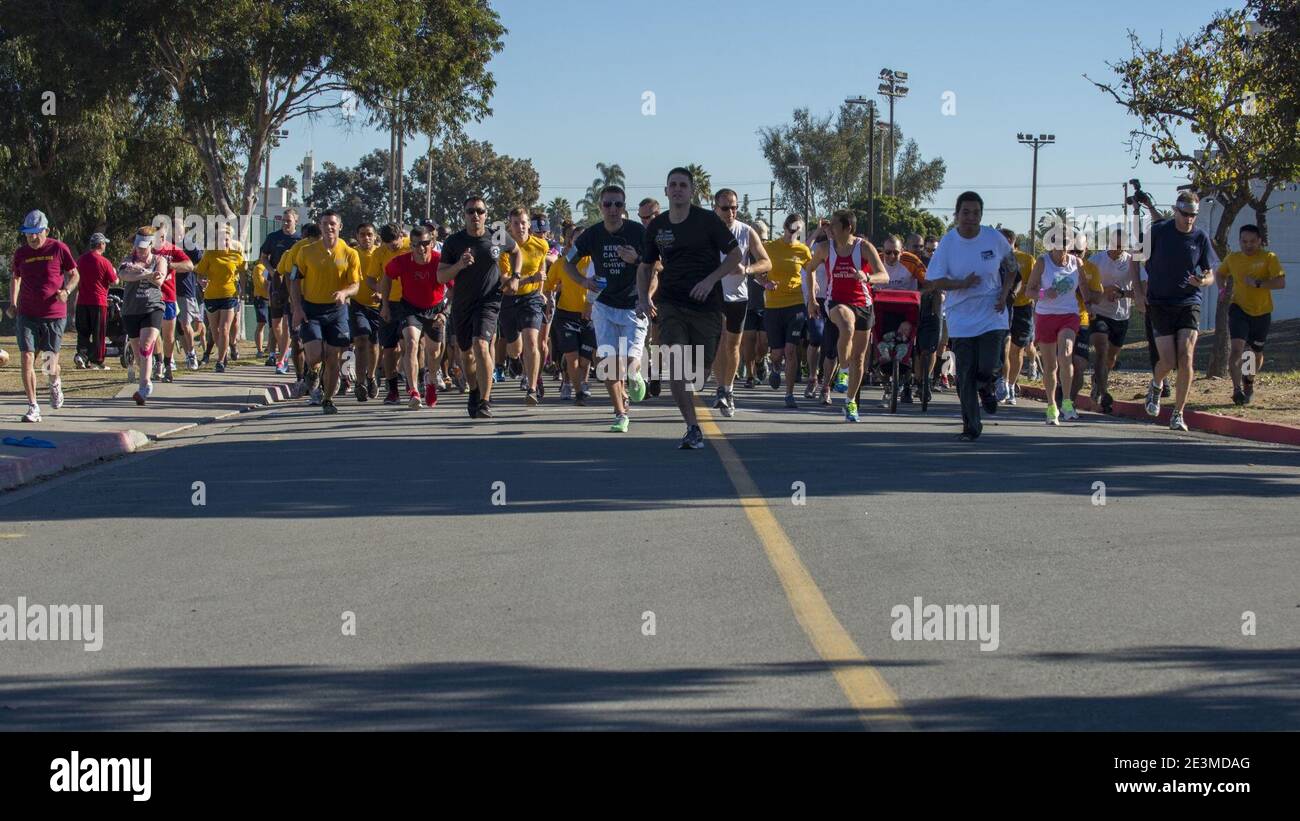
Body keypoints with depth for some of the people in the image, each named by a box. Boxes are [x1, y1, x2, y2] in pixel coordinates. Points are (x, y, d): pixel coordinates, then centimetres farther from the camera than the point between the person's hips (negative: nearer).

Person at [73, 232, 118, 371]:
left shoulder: (81, 260, 6)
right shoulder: (104, 262, -11)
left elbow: (76, 278, 17)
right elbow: (114, 282, -4)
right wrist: (114, 272, 15)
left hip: (82, 302, 4)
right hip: (98, 301, -4)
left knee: (83, 331, 12)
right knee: (98, 333, 3)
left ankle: (81, 353, -7)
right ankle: (97, 361, 5)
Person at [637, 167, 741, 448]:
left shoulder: (707, 220, -3)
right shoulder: (656, 226, 7)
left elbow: (735, 255, 0)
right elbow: (646, 266, 20)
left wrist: (710, 280, -13)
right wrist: (643, 297, 4)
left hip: (706, 306, -1)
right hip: (670, 304, 1)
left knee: (700, 369, 3)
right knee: (674, 363, -19)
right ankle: (693, 428, -16)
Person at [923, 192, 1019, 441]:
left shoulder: (994, 238, -3)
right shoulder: (947, 242, -4)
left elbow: (1012, 268, 13)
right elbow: (935, 281, -4)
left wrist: (1004, 295, -2)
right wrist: (962, 284, -21)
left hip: (991, 315, 0)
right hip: (961, 318, 0)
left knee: (987, 370, -13)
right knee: (965, 376, 1)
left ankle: (986, 389, 25)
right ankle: (971, 427, 15)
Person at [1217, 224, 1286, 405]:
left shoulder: (1269, 258, -9)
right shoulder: (1232, 258, 1)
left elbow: (1281, 283, -19)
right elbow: (1221, 274, 21)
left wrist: (1258, 283, -27)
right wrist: (1223, 287, 2)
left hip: (1262, 312, 0)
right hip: (1239, 309, 0)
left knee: (1258, 353, 16)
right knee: (1237, 348, -21)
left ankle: (1249, 380, 45)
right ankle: (1237, 389, -23)